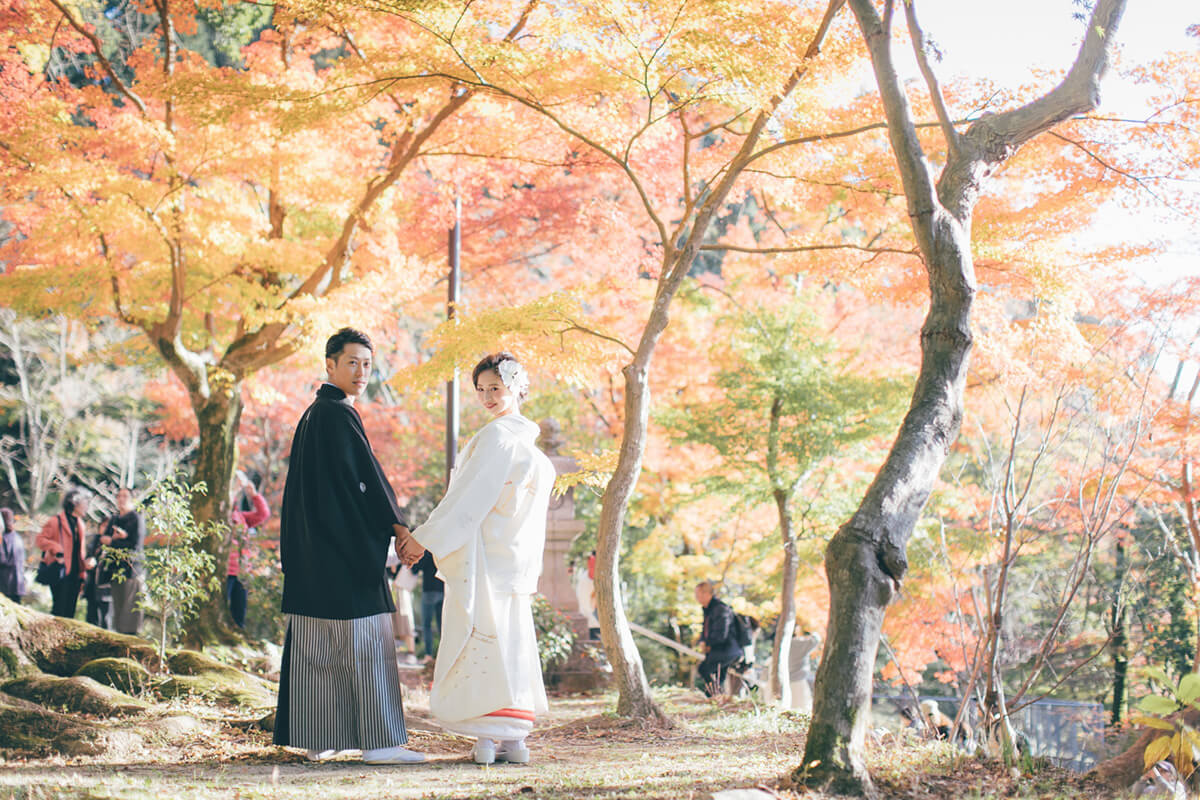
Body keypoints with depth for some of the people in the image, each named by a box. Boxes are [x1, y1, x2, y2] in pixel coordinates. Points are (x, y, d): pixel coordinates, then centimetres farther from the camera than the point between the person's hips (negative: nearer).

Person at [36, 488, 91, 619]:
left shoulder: (80, 525, 18)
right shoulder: (56, 521, -5)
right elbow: (40, 540, -8)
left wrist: (82, 576, 16)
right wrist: (57, 550, -22)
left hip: (75, 573, 7)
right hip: (60, 572, -7)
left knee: (70, 612, 5)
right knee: (59, 609, -11)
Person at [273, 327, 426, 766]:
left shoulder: (311, 416, 18)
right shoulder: (339, 414, -12)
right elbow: (367, 476, -15)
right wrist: (401, 530, -12)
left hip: (312, 547, 10)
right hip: (346, 549, -10)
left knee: (315, 645, 9)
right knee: (366, 644, -8)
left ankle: (317, 739, 11)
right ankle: (379, 741, -8)